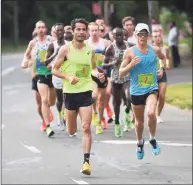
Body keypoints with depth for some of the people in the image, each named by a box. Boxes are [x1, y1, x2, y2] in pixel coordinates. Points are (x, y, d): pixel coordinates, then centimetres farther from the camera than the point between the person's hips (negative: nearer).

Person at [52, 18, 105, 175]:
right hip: (70, 92, -1)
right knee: (71, 131, 10)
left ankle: (86, 162, -10)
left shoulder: (90, 50, 4)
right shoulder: (66, 49, -4)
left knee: (86, 128, -11)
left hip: (86, 92, 1)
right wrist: (68, 77, -17)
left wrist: (98, 74, -3)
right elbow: (54, 69, -1)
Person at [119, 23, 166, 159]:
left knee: (151, 113, -26)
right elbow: (121, 73, -5)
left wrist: (162, 69, 9)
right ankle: (140, 143, 40)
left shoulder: (155, 50, 0)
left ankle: (153, 140, -2)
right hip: (136, 91, 0)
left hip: (152, 89, 0)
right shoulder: (130, 52, -7)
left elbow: (163, 58, 25)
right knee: (139, 121, 12)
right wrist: (131, 64, -20)